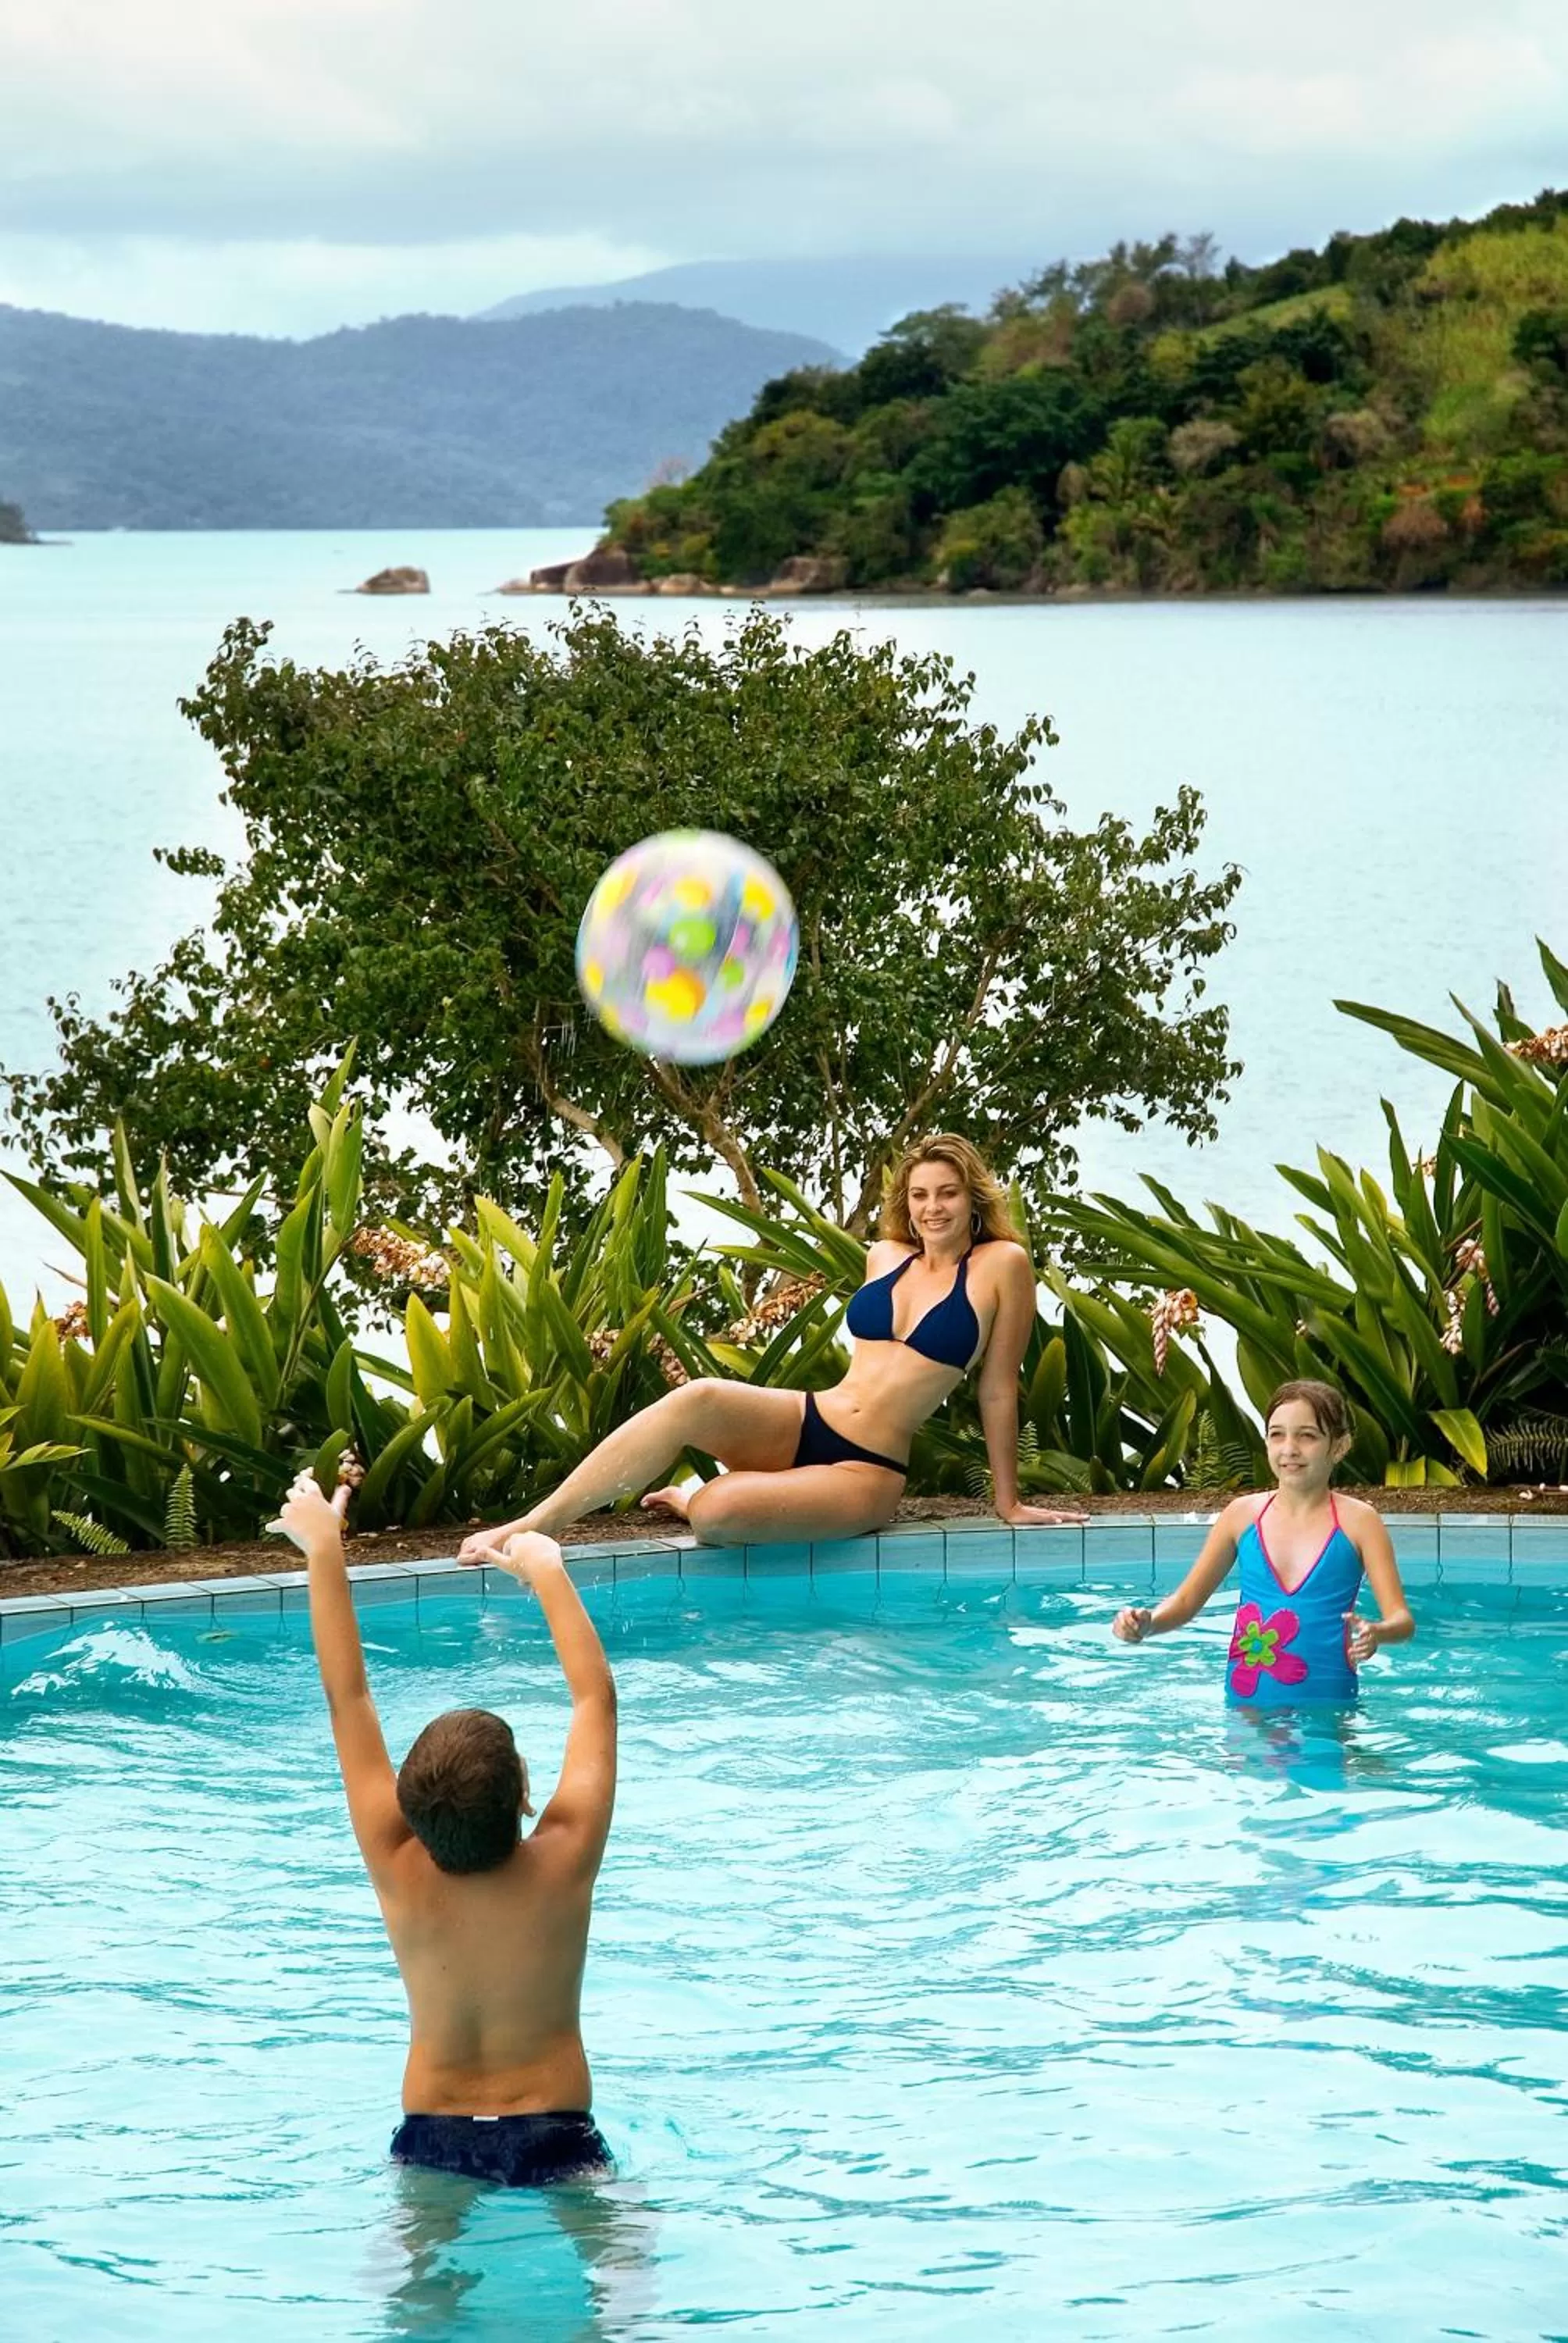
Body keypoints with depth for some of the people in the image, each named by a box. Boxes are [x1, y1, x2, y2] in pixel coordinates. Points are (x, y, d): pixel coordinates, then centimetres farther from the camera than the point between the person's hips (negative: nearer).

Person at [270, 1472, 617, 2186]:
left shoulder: (400, 1873, -15)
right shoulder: (563, 1865, -17)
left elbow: (347, 1698, -9)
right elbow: (596, 1697, -5)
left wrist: (324, 1552, -3)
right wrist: (547, 1570, 4)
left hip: (433, 2138, 1)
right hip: (554, 2137, -1)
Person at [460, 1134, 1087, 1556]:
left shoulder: (1001, 1266, -5)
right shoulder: (886, 1257, 11)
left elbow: (999, 1390, -1)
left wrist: (1008, 1503, 4)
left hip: (866, 1472, -5)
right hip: (802, 1422, 5)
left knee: (715, 1514, -31)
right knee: (697, 1399, -29)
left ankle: (692, 1499, 8)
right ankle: (537, 1524, -23)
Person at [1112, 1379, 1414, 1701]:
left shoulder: (1357, 1522, 0)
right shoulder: (1243, 1514, 7)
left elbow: (1402, 1620, -5)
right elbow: (1187, 1600, 15)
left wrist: (1375, 1634, -28)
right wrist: (1146, 1623, -6)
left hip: (1326, 1701, -3)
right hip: (1246, 1699, 3)